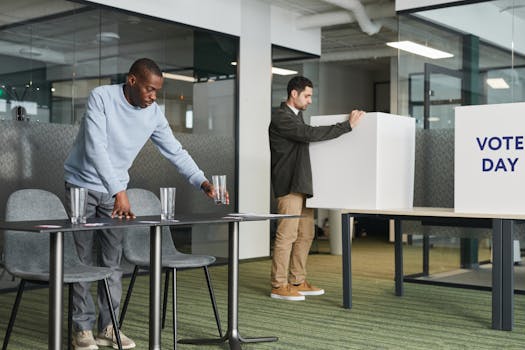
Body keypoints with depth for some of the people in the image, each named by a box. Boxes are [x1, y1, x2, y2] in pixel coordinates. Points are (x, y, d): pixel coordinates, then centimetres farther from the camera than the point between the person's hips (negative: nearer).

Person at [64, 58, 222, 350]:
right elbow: (96, 148, -30)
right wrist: (119, 191, -39)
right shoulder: (101, 98, -21)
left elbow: (175, 151, -3)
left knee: (113, 260, 2)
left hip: (116, 190, 4)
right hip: (83, 185, -4)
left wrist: (202, 181, -17)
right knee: (83, 259, -2)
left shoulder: (154, 114, -7)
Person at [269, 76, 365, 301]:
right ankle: (279, 286, -2)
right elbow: (310, 134, -23)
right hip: (289, 185, -10)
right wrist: (347, 126, -21)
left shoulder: (296, 116, 19)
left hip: (302, 185, 10)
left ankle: (298, 282, 17)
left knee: (305, 236, 10)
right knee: (286, 236, -8)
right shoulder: (281, 118, -12)